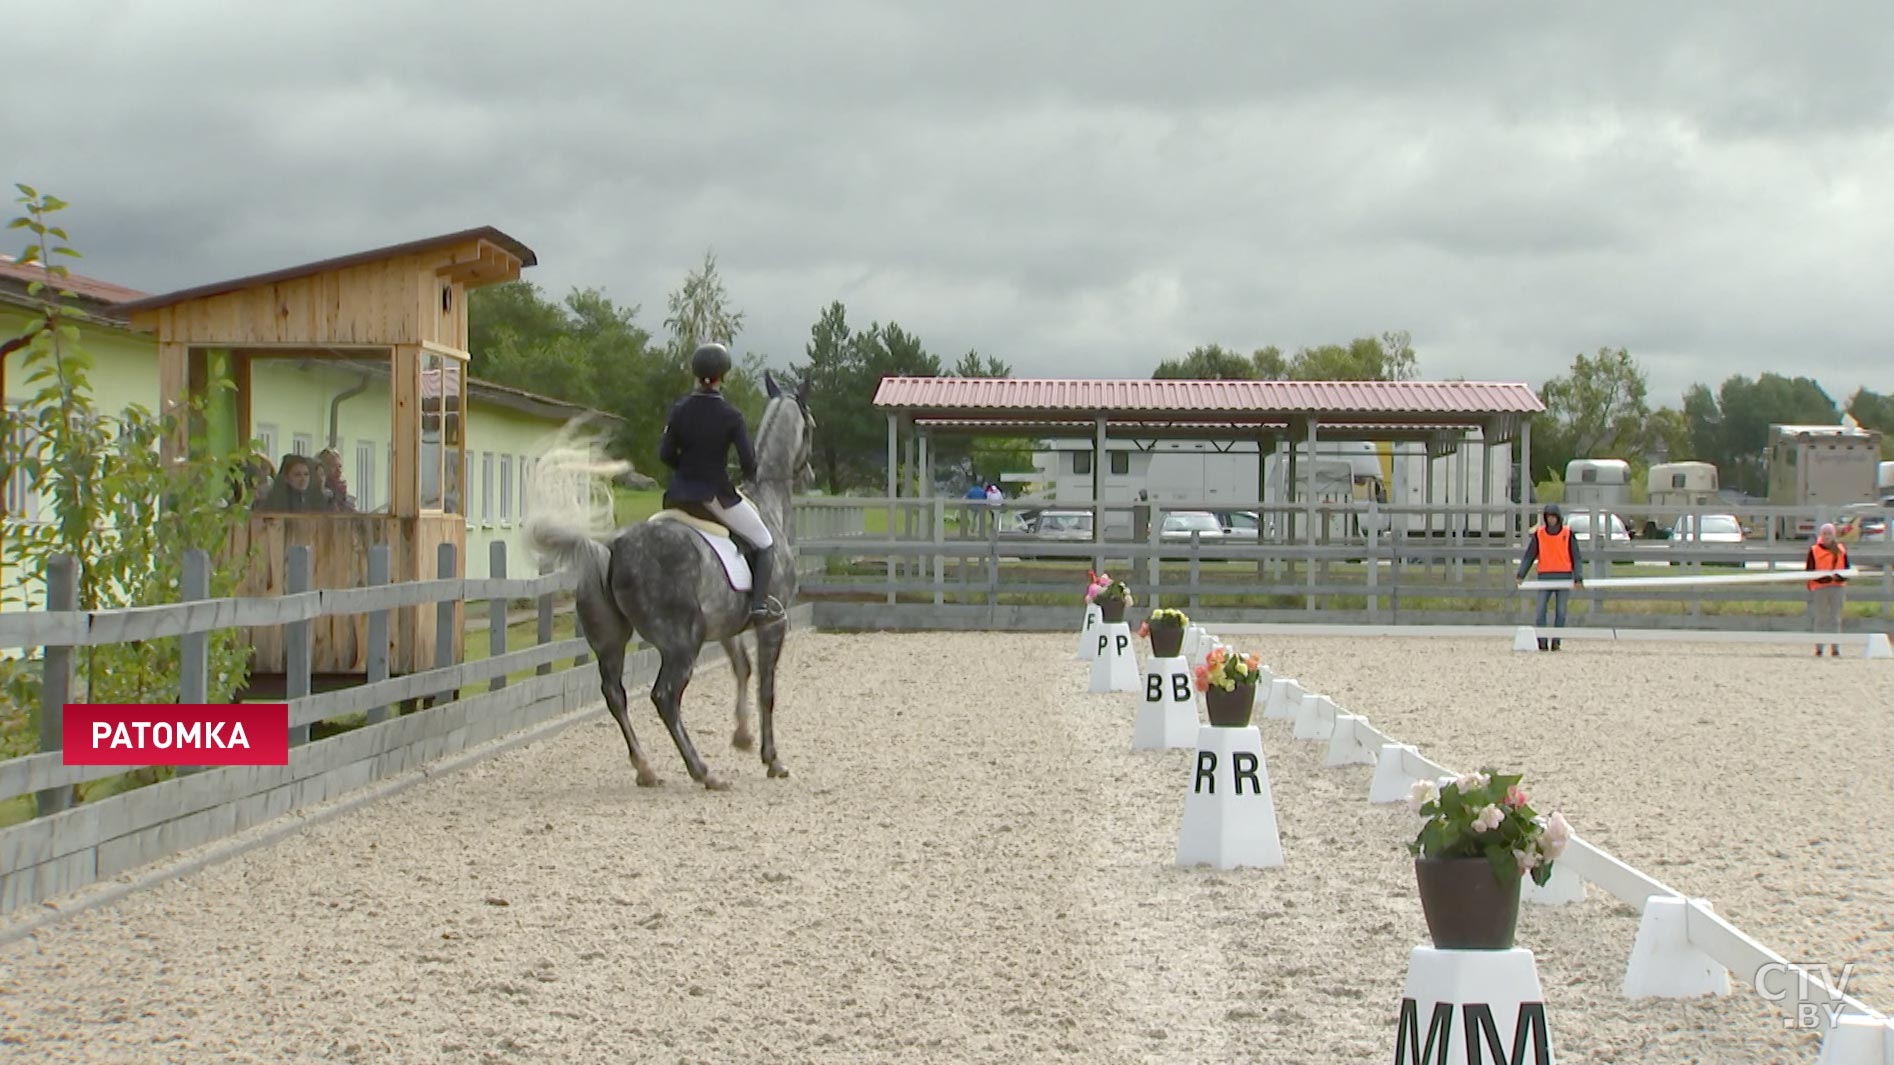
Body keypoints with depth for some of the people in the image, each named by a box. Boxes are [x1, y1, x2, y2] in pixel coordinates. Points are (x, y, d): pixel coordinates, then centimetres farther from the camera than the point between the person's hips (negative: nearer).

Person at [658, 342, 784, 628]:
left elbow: (665, 453, 0)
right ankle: (759, 604, -4)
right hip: (715, 494, -4)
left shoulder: (679, 410, -2)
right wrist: (750, 476, 10)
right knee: (763, 544, 10)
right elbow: (748, 460, -12)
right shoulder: (730, 416, -12)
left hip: (679, 493, 4)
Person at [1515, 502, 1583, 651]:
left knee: (1560, 611, 0)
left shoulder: (1567, 533, 1)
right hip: (1545, 576, 1)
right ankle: (1541, 641, -9)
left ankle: (1556, 641, 5)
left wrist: (1578, 578, -7)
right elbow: (1529, 555, 5)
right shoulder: (1539, 534, 3)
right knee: (1541, 609, -10)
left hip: (1563, 576, 0)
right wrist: (1520, 574, -5)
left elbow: (1575, 557, 2)